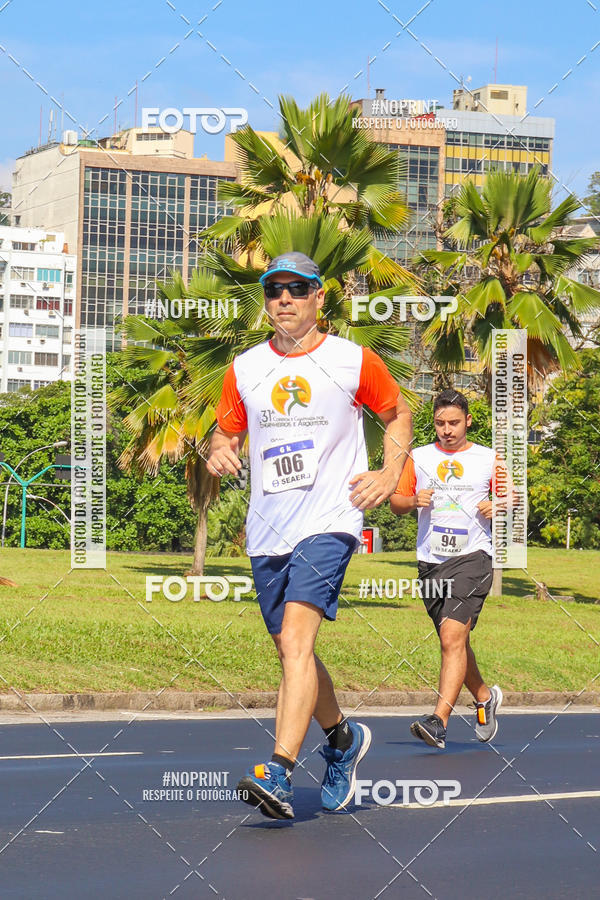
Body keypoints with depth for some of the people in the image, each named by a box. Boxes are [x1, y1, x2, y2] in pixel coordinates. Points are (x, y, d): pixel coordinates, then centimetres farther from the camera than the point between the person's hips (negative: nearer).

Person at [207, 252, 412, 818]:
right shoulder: (244, 369, 10)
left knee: (295, 638, -22)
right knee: (291, 650, 12)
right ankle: (342, 737, 38)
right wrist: (220, 451, -4)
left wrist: (390, 475, 1)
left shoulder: (354, 362, 2)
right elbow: (227, 432, 20)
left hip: (328, 522, -5)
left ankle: (279, 772, -30)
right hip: (266, 530, 5)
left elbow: (398, 414, 16)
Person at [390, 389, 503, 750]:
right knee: (454, 641, 13)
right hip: (431, 562, 4)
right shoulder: (418, 458, 12)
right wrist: (414, 501, -5)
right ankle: (485, 697, 38)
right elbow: (396, 502, 17)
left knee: (453, 635, -20)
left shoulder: (489, 459, 6)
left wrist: (498, 508, -7)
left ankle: (439, 722, -28)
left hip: (473, 557, -4)